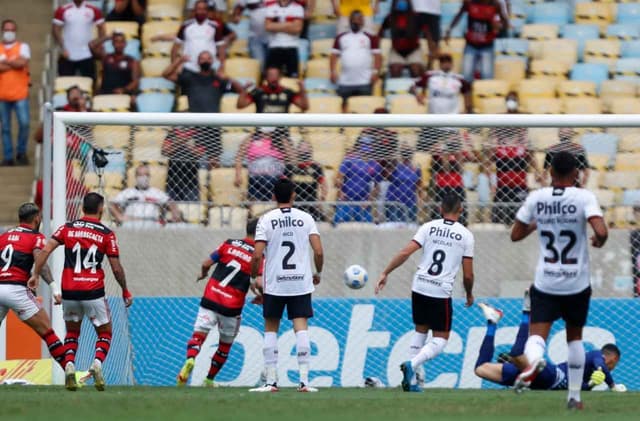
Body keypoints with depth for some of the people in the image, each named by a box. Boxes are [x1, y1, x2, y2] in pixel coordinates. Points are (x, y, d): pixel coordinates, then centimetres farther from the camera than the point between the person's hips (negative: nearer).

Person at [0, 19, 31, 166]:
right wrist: (14, 63, -8)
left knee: (24, 123, -10)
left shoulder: (22, 47, 6)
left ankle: (21, 152, 8)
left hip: (20, 94, -1)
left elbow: (22, 63, -12)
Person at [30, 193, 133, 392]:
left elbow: (45, 251, -5)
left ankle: (69, 365, -3)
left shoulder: (67, 228, 6)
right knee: (105, 333, 13)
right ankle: (97, 363, -15)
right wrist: (125, 291, 14)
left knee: (72, 332, 22)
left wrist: (36, 274, -1)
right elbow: (117, 268, 1)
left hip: (69, 292, 2)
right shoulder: (107, 234, -1)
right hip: (93, 293, -2)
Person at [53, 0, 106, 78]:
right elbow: (56, 30, 0)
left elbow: (101, 29, 7)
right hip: (68, 56, 0)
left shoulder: (94, 11, 1)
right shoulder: (62, 11, 0)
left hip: (87, 56, 0)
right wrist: (63, 49, -8)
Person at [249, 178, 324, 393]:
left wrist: (254, 278, 7)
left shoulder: (267, 220, -2)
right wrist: (318, 273, 13)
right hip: (301, 282, 1)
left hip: (274, 285, -1)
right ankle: (304, 380, -8)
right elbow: (318, 251, -4)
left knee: (270, 329, 8)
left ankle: (271, 381, 3)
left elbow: (257, 255, -9)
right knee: (301, 329, 0)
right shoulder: (305, 218, 1)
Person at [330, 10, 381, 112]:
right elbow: (334, 55, 12)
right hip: (345, 82, 2)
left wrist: (376, 72, -9)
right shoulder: (341, 38, 13)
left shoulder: (370, 38, 7)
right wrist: (333, 71, 0)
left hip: (365, 81, -2)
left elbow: (377, 56, 3)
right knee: (345, 106, 3)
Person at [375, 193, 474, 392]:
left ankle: (411, 379, 15)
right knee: (440, 339, 6)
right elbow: (468, 275, 1)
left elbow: (406, 252, -6)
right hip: (441, 292, -3)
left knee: (420, 330, 21)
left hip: (419, 287, 3)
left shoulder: (429, 227, 4)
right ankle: (412, 365, -19)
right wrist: (469, 294, 19)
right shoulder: (465, 235, 1)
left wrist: (385, 273, -2)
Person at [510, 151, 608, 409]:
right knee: (575, 337, 20)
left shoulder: (536, 198, -2)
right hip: (577, 284, 0)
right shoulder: (584, 197, -10)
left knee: (537, 334, -9)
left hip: (545, 284, 0)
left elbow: (515, 235, 6)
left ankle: (532, 360, -45)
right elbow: (601, 231, -23)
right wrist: (598, 242, 1)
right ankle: (574, 396, 25)